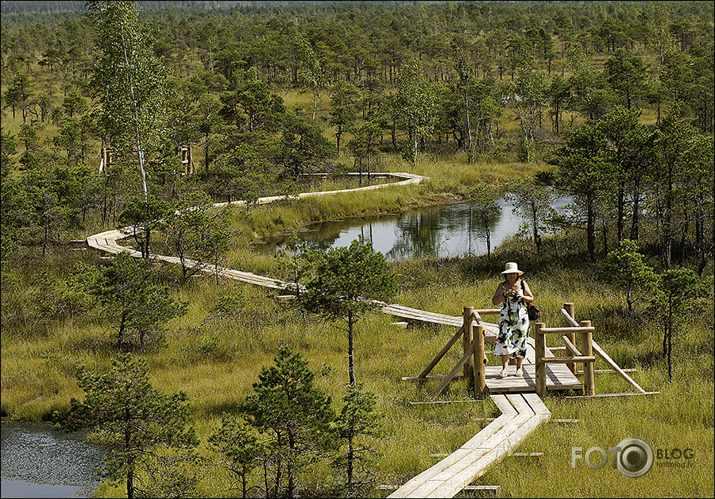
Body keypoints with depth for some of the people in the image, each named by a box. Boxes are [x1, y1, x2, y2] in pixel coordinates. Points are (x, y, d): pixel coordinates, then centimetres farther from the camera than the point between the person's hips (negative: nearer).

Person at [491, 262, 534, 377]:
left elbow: (531, 299, 7)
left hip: (521, 317, 0)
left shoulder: (522, 284, 2)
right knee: (504, 340, -13)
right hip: (506, 317, 0)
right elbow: (494, 301, -3)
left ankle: (519, 368, 15)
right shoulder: (502, 286, 2)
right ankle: (504, 369, -11)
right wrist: (505, 295, -18)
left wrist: (522, 297, -13)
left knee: (520, 342, 3)